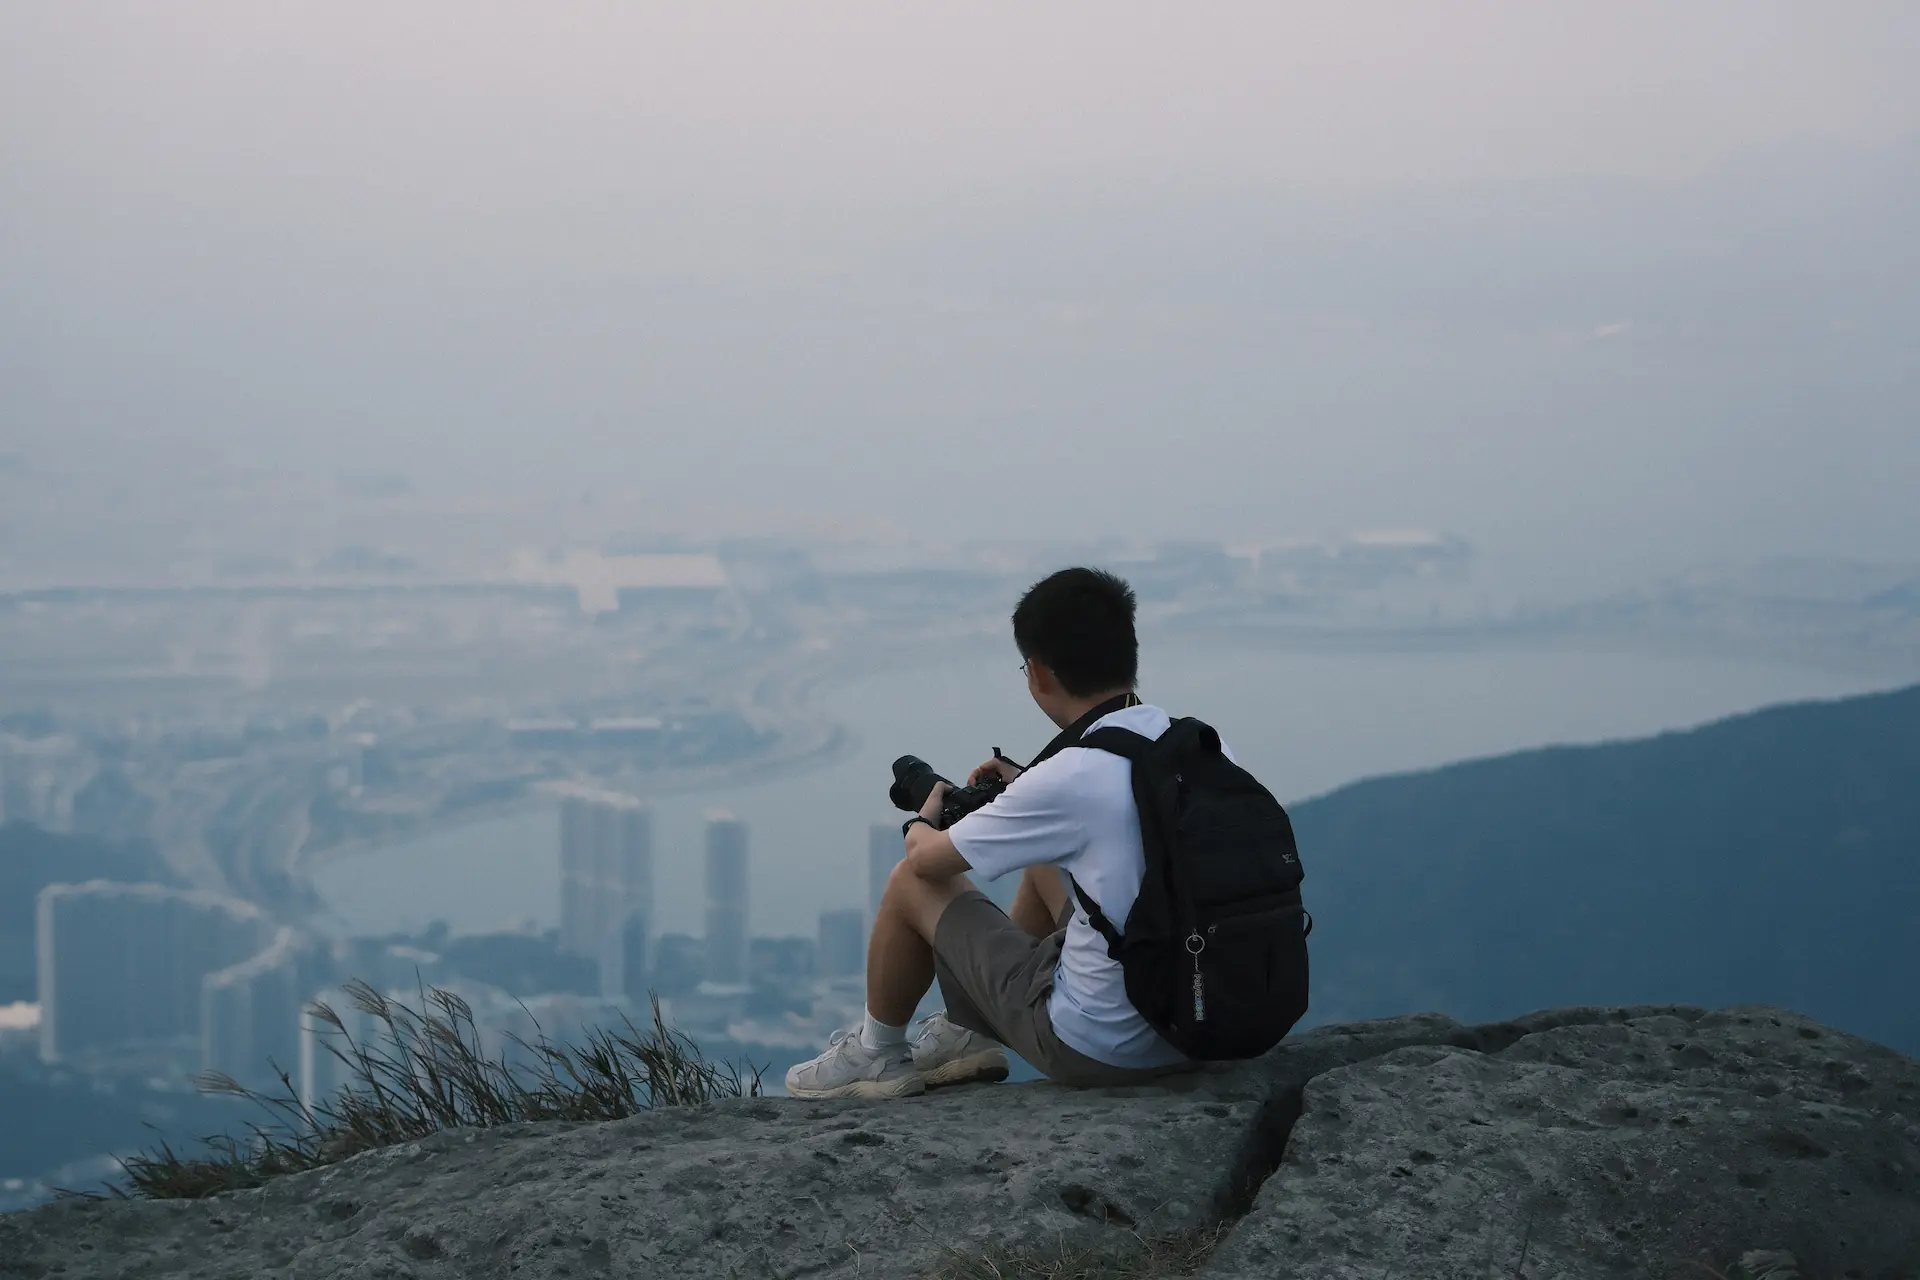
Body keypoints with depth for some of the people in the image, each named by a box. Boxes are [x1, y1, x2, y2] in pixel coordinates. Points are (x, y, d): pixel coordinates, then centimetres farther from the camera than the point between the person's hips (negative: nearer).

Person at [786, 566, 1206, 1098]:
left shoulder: (1066, 780, -22)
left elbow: (928, 858, -5)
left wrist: (923, 821, 17)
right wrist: (1028, 782, 21)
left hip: (1099, 1049, -7)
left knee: (912, 880, 10)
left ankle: (877, 1055, 32)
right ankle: (971, 1035, 43)